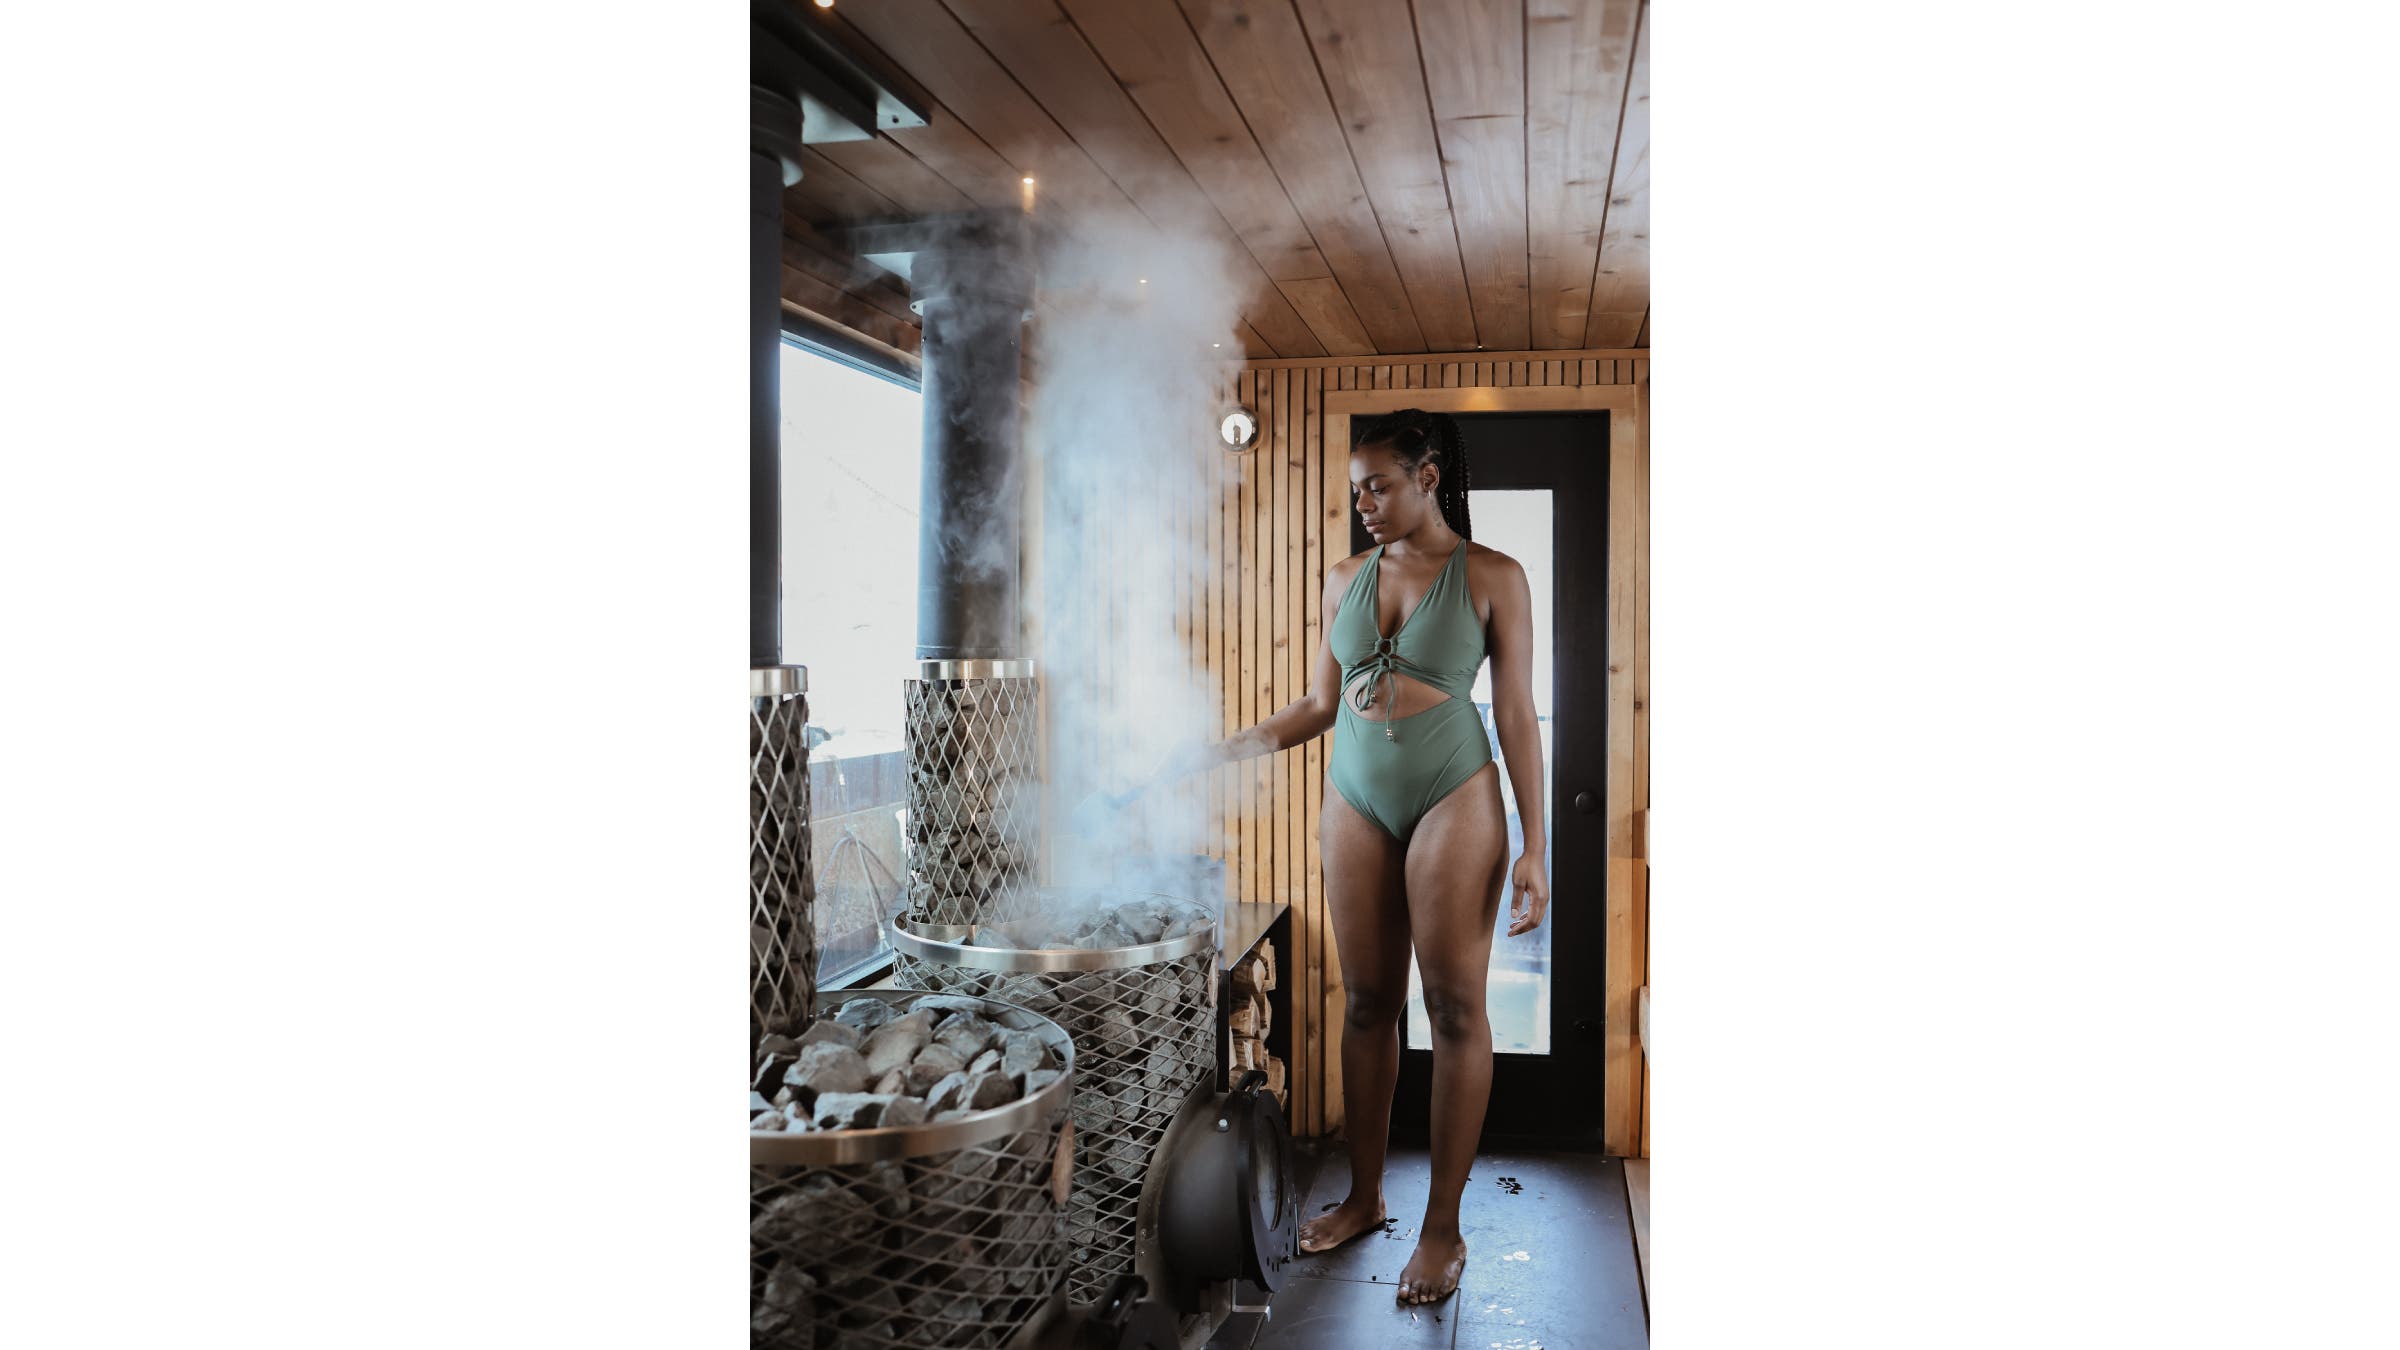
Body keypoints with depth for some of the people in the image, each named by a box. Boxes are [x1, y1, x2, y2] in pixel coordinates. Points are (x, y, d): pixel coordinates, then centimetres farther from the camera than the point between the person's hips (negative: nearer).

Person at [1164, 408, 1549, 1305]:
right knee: (1368, 1001, 10)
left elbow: (1516, 716, -5)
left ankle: (1442, 1227, 11)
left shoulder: (1493, 579, -4)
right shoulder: (1346, 580, 9)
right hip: (1357, 801, 4)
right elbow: (1320, 705, 13)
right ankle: (1364, 1197, 23)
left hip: (1453, 801, -4)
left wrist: (1533, 850, -8)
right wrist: (1235, 747, 0)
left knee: (1454, 1009, 1)